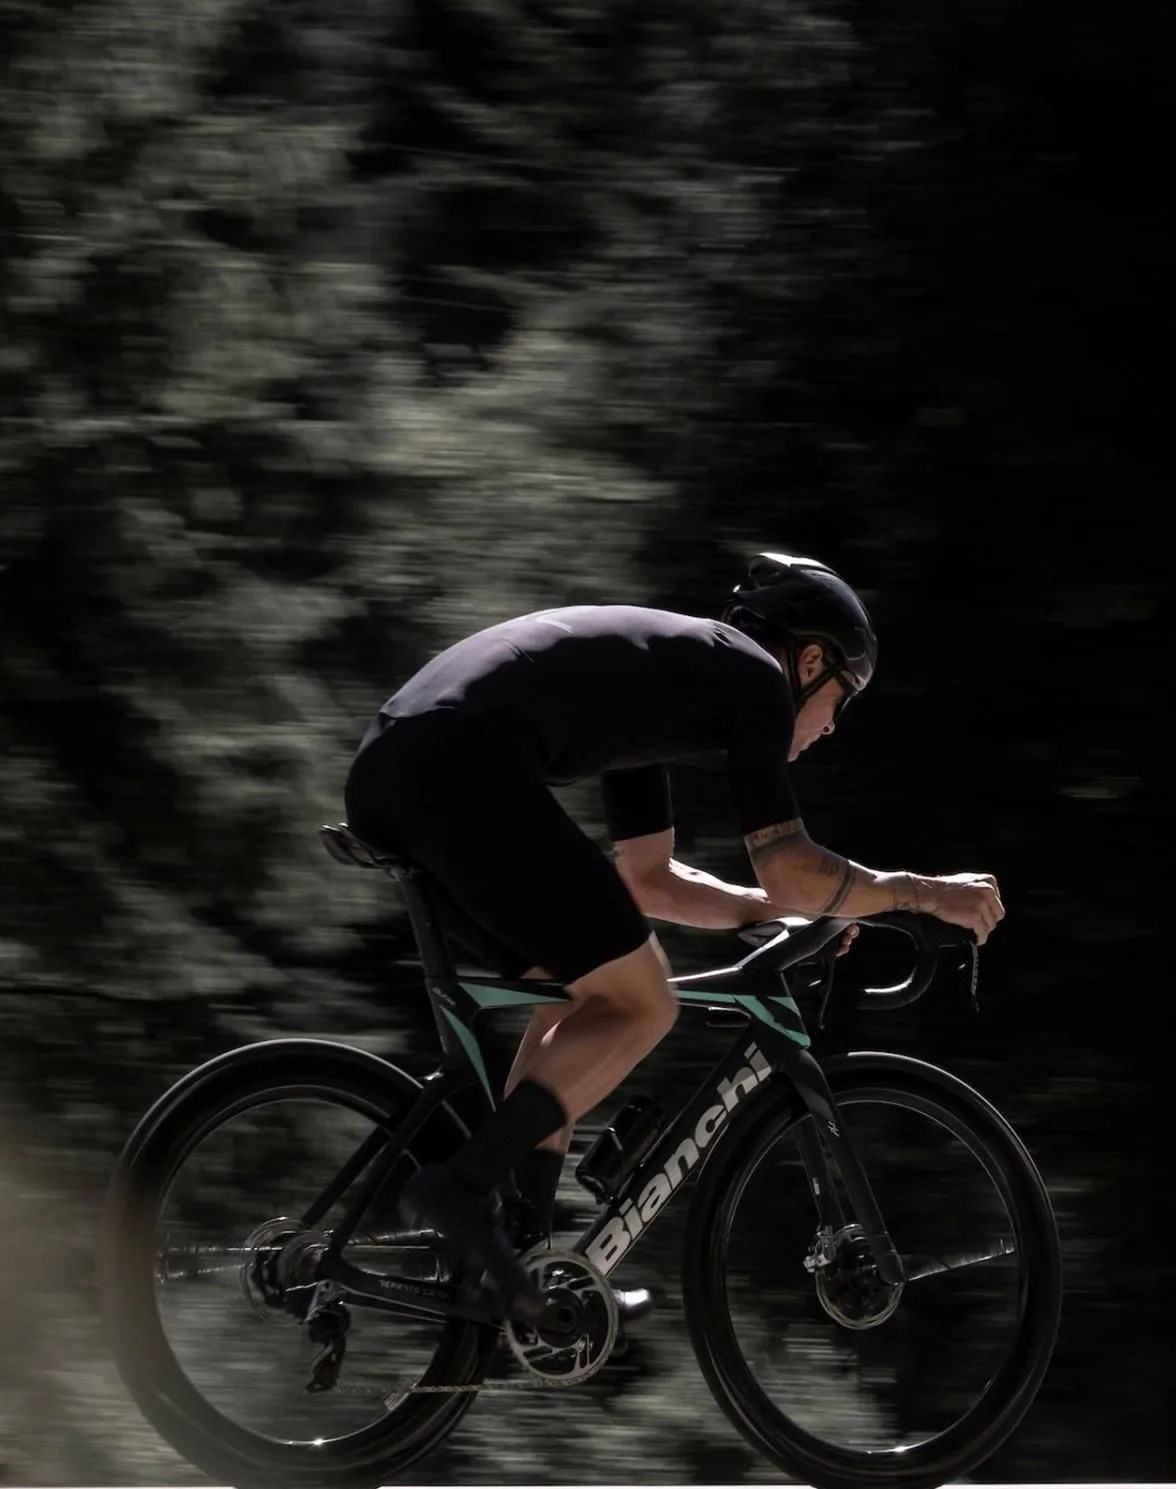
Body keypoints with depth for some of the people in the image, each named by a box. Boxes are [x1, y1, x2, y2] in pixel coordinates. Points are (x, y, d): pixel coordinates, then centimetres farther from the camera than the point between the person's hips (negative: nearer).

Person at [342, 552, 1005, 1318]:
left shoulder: (656, 670, 34)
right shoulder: (754, 673, 9)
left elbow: (646, 880, 40)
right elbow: (789, 869, 4)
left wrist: (781, 911, 41)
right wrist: (923, 892, 17)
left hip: (383, 772, 9)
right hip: (465, 771, -9)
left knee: (580, 999, 22)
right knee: (641, 1006, 0)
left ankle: (524, 1257, 15)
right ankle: (463, 1186, -12)